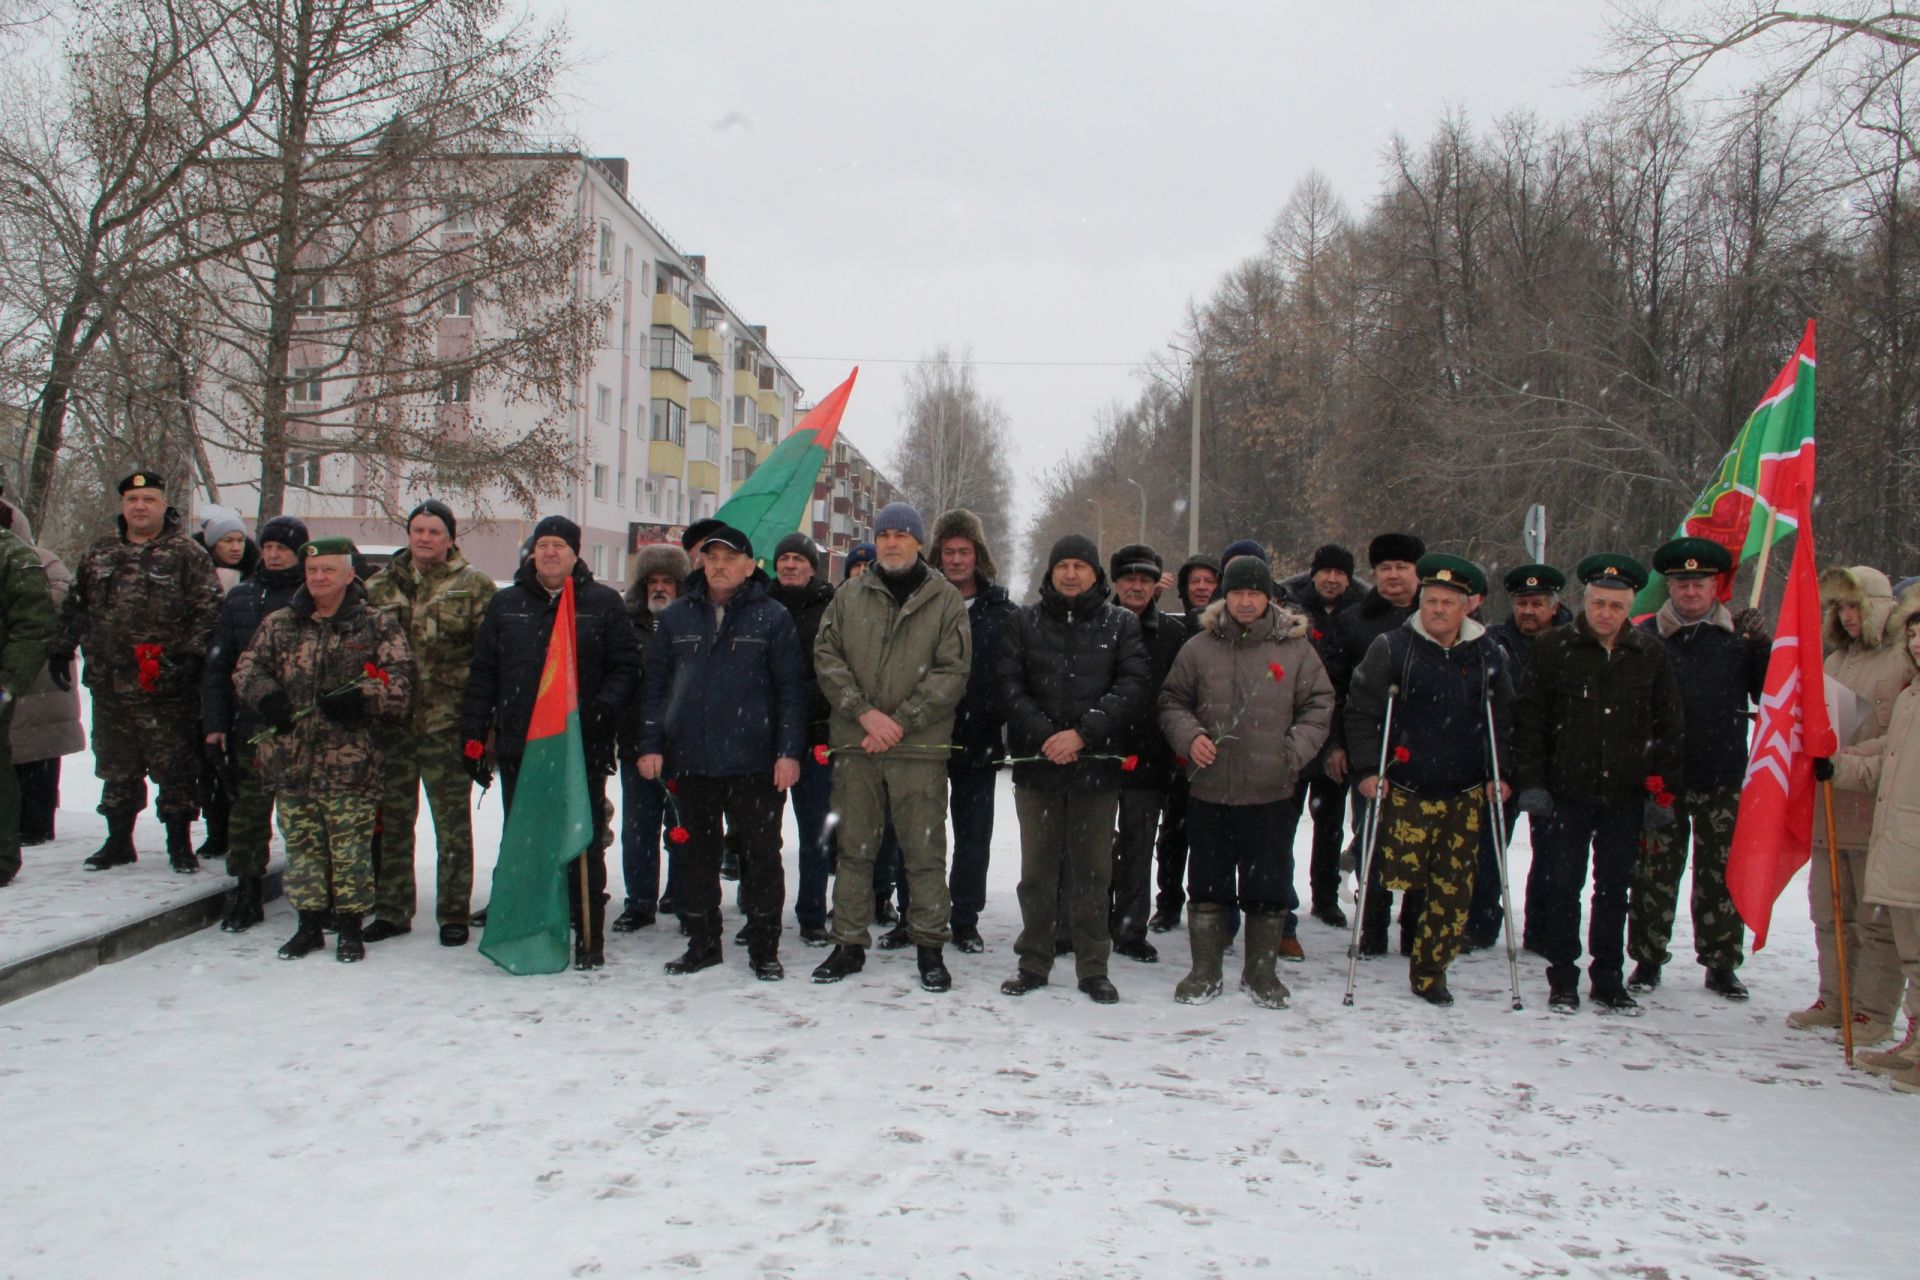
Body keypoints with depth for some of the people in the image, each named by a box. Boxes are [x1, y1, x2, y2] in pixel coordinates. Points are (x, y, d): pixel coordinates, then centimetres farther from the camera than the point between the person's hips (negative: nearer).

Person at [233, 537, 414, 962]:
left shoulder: (377, 626, 2)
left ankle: (350, 926, 12)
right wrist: (265, 695, -6)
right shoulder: (279, 623, 11)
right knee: (301, 844, 10)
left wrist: (361, 698, -20)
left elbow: (399, 679, -4)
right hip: (291, 759, 4)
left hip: (350, 762, -3)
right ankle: (309, 923, 21)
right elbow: (247, 667, 14)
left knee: (350, 847, 0)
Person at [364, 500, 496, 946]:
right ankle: (392, 910, 24)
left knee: (452, 823, 4)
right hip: (392, 721, 4)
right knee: (392, 821, 12)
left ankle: (453, 913, 15)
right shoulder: (381, 586, 10)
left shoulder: (474, 586, -2)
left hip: (447, 724, -4)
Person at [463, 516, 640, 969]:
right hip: (519, 749, 3)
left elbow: (626, 665, 3)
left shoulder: (603, 603, 4)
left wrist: (606, 707, -15)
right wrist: (473, 736, 6)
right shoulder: (505, 605, 12)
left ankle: (589, 937, 11)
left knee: (584, 846, 1)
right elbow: (482, 675, 12)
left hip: (583, 749, -3)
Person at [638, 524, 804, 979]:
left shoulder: (773, 618, 1)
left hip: (754, 761, -3)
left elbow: (791, 689, -1)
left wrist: (789, 751, -9)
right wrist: (650, 744, 2)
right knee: (697, 854, 12)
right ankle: (702, 942, 24)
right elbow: (655, 684, 10)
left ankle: (764, 947, 14)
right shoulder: (675, 617, 9)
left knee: (761, 855, 3)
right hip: (689, 759, 3)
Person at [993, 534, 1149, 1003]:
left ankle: (1093, 967, 16)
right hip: (1036, 764, 1)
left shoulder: (1122, 624, 5)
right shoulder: (1023, 621, 8)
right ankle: (1033, 962, 19)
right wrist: (1043, 735, -13)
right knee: (1037, 870, 8)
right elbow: (1007, 684, 0)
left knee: (1093, 871, 6)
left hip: (1097, 765, -1)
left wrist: (1083, 733, -15)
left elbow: (1132, 687, -5)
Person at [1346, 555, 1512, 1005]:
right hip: (1405, 788, -3)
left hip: (1465, 793, 3)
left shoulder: (1489, 656, 6)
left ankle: (1430, 972, 16)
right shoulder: (1392, 648, -4)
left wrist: (1499, 775, 7)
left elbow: (1503, 720, 15)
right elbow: (1360, 710, -2)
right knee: (1402, 875, -8)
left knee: (1454, 888, 2)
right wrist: (1367, 769, -9)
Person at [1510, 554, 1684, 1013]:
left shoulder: (1651, 654, 4)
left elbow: (1668, 727, 8)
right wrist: (1530, 782, -6)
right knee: (1565, 886, 4)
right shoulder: (1553, 648, -1)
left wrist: (1663, 789, 3)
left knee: (1614, 889, 10)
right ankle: (1562, 979, 15)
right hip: (1567, 791, -2)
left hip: (1626, 795, 2)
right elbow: (1529, 719, 0)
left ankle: (1608, 979, 21)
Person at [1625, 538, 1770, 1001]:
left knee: (1722, 873, 8)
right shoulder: (1646, 636, 0)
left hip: (1723, 777, 1)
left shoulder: (1739, 635, 4)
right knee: (1655, 869, 5)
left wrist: (1763, 646, -13)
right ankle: (1647, 958, 16)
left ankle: (1721, 963, 19)